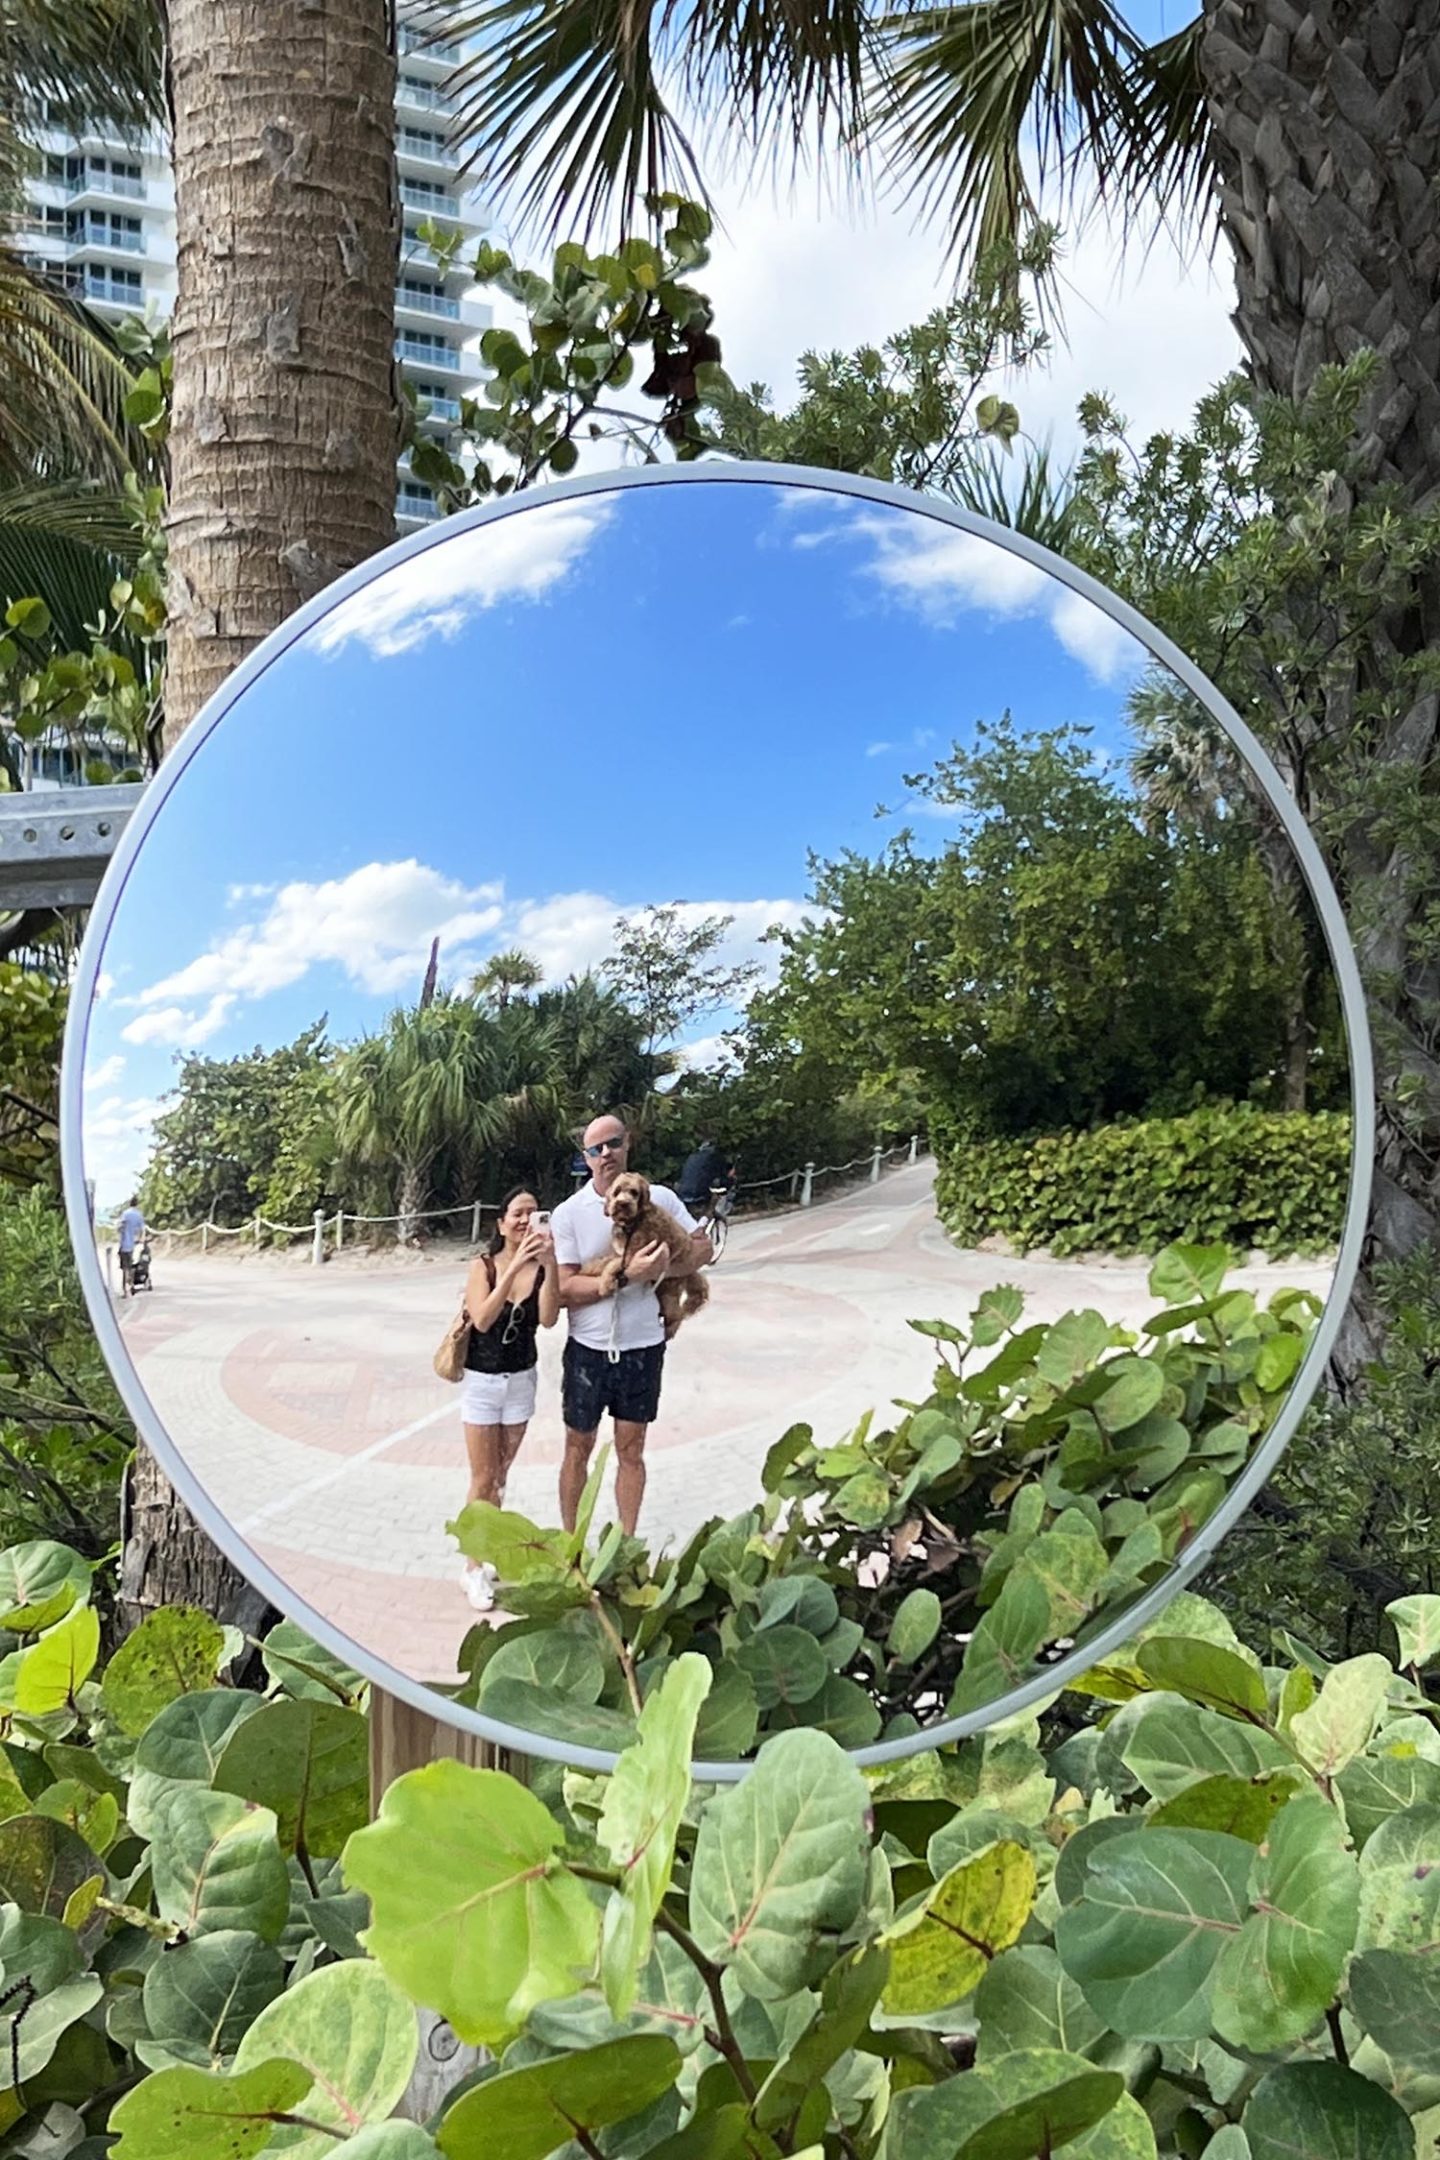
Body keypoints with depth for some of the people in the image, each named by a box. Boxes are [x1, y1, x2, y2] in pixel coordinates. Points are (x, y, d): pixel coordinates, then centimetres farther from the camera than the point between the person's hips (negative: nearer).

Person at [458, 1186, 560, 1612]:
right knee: (483, 1480, 2)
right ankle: (474, 1567, 12)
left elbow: (548, 1319, -23)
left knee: (499, 1476, 15)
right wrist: (514, 1266, -35)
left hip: (521, 1380, 3)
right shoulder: (483, 1265, -14)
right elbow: (482, 1320, -27)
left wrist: (549, 1265, -35)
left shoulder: (540, 1269, -9)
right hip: (482, 1381, -2)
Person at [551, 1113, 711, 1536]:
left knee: (631, 1451, 13)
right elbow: (565, 1290, -15)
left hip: (642, 1346, 1)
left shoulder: (660, 1199, -4)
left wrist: (662, 1267, -15)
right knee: (578, 1450, 13)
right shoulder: (569, 1213, -9)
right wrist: (627, 1275, -26)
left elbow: (703, 1247, 5)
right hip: (587, 1348, -1)